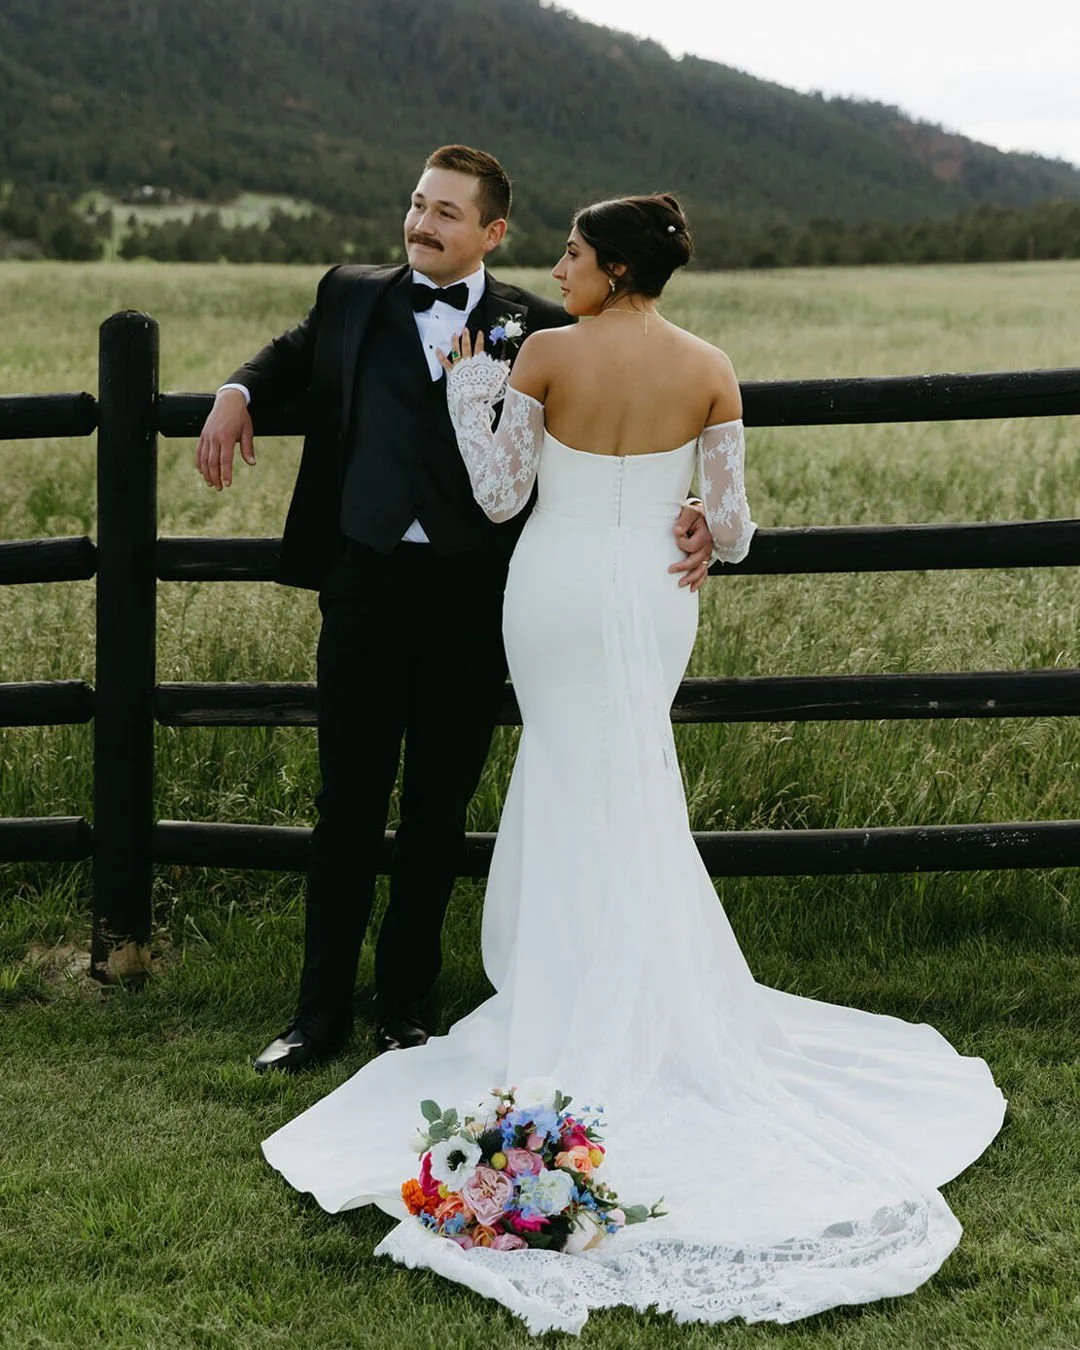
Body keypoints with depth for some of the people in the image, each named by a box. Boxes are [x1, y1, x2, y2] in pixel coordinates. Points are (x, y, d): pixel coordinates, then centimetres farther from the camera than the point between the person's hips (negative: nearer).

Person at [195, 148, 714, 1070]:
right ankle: (321, 1012, 18)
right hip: (364, 585, 1)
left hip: (470, 598, -1)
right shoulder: (352, 297, 8)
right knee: (348, 805, 7)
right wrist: (238, 392, 7)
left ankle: (404, 1008, 25)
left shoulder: (537, 328, 2)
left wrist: (683, 512, -13)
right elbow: (296, 352, 28)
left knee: (438, 813, 10)